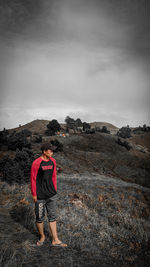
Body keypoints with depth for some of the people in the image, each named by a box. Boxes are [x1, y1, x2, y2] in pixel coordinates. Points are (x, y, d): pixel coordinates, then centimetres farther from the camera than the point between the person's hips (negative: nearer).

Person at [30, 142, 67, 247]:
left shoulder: (53, 161, 2)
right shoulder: (36, 163, -16)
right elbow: (33, 179, -9)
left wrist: (55, 190, 13)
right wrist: (34, 194, -6)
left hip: (52, 195, 5)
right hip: (40, 196, -5)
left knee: (52, 217, 11)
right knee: (40, 218, 11)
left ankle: (55, 240, 21)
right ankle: (42, 236, 34)